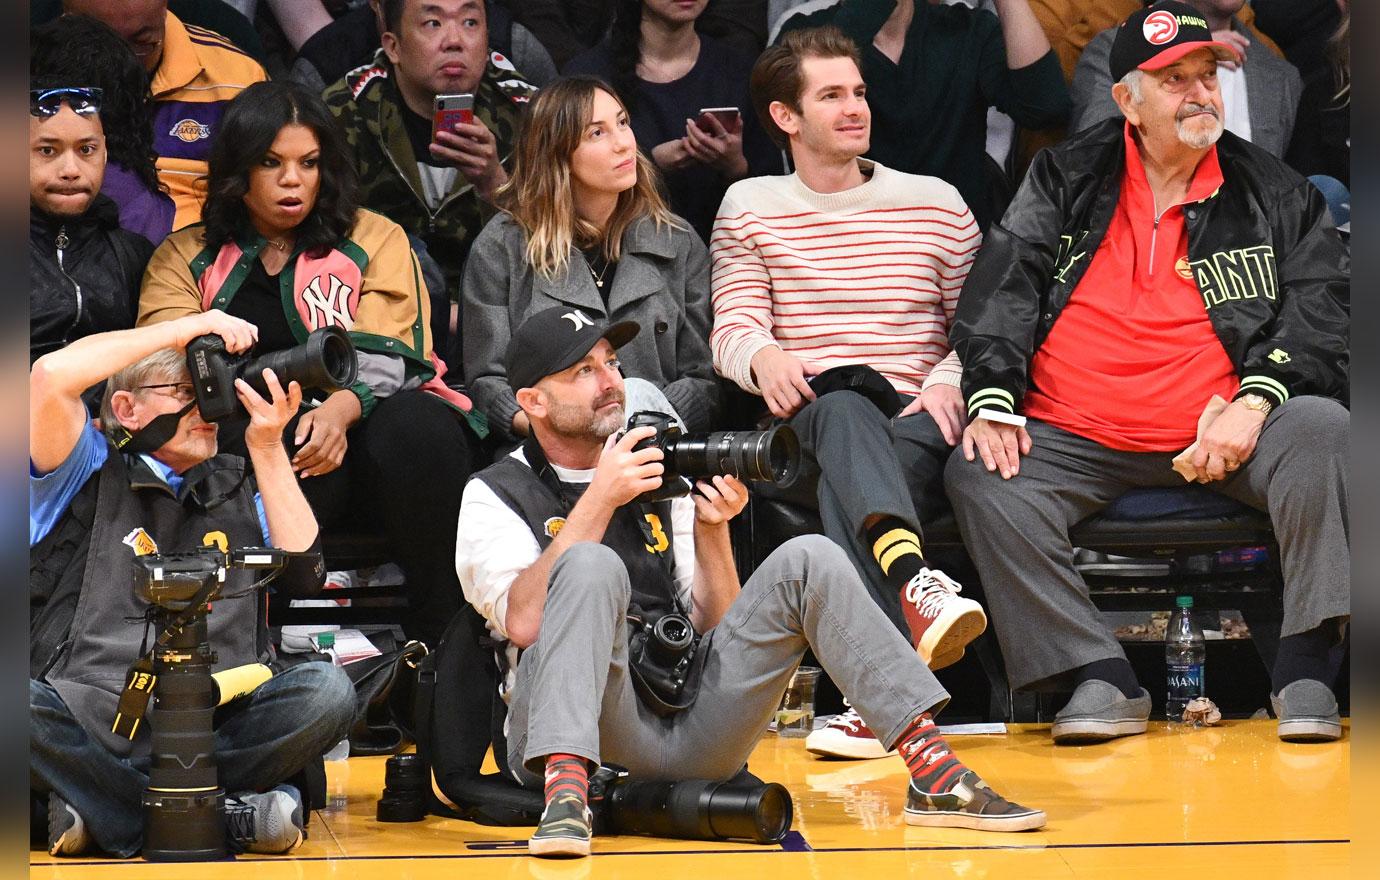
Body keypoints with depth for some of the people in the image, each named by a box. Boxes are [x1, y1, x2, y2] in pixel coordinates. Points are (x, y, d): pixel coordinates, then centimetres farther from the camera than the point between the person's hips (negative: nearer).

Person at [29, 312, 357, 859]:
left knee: (325, 689, -25)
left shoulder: (235, 490, 25)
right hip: (86, 726, -3)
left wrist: (267, 449, 7)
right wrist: (184, 329, 0)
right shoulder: (90, 471, 13)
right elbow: (50, 376, -6)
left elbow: (303, 572, 9)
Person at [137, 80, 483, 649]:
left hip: (361, 432, 1)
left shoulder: (375, 240, 16)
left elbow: (383, 357, 2)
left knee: (418, 424, -35)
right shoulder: (186, 257, 17)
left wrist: (341, 408, -23)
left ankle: (445, 643, -27)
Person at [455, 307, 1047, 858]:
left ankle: (933, 776, -17)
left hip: (692, 728, 5)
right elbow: (524, 624, -12)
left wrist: (711, 528, 2)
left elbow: (716, 628, 18)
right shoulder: (495, 495, 7)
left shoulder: (659, 477, 22)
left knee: (808, 561, -8)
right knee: (594, 567, -30)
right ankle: (566, 794, -47)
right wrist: (598, 501, -12)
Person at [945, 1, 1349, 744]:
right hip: (1073, 441, 1)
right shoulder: (1064, 181, 12)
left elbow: (1323, 310, 3)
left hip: (1226, 436, -1)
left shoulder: (1275, 195, 11)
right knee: (980, 477, -25)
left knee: (1321, 428, -30)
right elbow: (1001, 288, 6)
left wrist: (1255, 402, -14)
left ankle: (1305, 667, -24)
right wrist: (991, 398, -11)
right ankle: (1101, 680, -23)